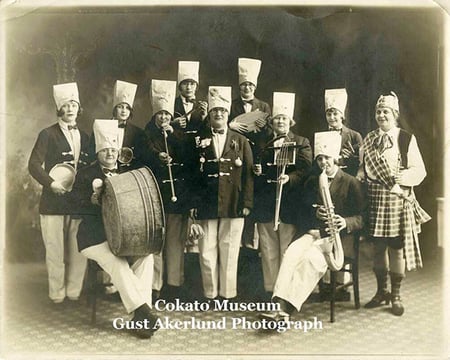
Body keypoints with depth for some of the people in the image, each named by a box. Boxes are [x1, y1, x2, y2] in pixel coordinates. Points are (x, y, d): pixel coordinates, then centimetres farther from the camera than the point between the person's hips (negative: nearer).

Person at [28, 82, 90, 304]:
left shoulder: (84, 137, 16)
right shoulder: (48, 134, 1)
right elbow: (34, 165, -5)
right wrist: (51, 183, -16)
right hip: (54, 202, -4)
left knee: (79, 251, 5)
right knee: (55, 251, 1)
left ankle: (74, 293, 18)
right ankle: (57, 294, 15)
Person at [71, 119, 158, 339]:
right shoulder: (86, 175, 8)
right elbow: (79, 207, -3)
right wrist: (94, 199, -20)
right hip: (96, 237, -3)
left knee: (146, 256, -24)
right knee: (117, 264, -31)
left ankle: (140, 318, -22)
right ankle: (143, 311, -27)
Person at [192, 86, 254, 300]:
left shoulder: (240, 141, 9)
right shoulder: (199, 140, 8)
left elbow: (248, 174, 5)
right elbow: (190, 172, 4)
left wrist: (247, 203, -2)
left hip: (233, 205, 0)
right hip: (206, 206, 0)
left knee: (229, 251, 5)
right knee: (207, 251, 3)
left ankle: (228, 294, 17)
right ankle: (210, 294, 16)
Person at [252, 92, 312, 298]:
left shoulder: (301, 143, 6)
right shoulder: (262, 144, 16)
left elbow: (305, 170, -4)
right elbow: (256, 171, 22)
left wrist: (290, 178, -22)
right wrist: (256, 171, -1)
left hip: (289, 203, -3)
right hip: (265, 203, 3)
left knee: (288, 249, 0)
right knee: (268, 249, 7)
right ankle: (270, 289, 16)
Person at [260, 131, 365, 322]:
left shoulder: (351, 182, 2)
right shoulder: (312, 181, 17)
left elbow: (362, 217, -1)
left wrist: (345, 222, -22)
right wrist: (315, 213, -7)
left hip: (340, 235, -4)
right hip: (316, 231, 4)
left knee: (312, 256, -33)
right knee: (292, 252, -27)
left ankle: (287, 308, -33)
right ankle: (281, 305, -36)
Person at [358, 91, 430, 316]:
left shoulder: (406, 139, 0)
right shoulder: (369, 139, 12)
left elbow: (419, 171, -4)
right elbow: (363, 167, 16)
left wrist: (397, 178, -19)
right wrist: (360, 177, -4)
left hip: (397, 200, -3)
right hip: (374, 200, 3)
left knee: (396, 248, 1)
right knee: (378, 247, 9)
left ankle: (395, 295, 17)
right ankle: (381, 292, 25)